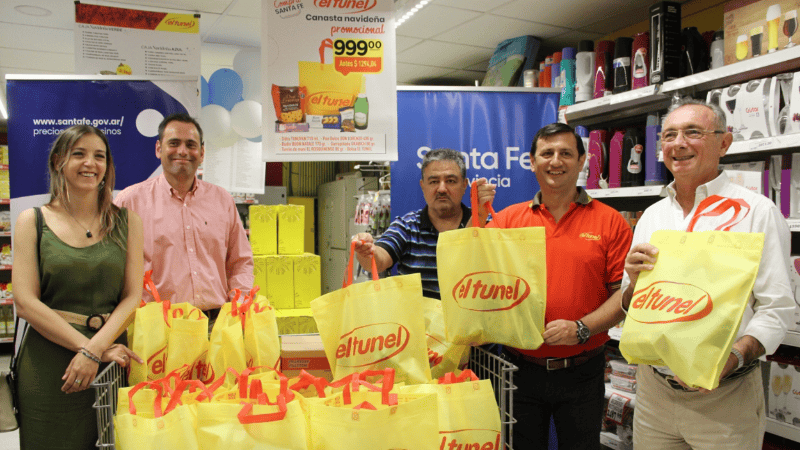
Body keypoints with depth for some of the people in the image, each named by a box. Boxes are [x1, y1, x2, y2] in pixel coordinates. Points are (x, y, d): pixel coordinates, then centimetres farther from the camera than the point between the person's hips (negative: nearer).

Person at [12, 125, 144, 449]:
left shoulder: (126, 221, 6)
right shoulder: (32, 221, 3)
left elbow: (133, 296, 0)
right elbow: (25, 302, -5)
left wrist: (95, 350, -13)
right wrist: (86, 345, -14)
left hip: (110, 356, 1)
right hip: (47, 363, -1)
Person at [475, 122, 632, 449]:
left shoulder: (609, 222, -2)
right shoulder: (509, 218, 2)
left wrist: (581, 329, -18)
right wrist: (478, 218, -15)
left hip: (582, 373, -1)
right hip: (521, 369, 1)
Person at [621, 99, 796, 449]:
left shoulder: (756, 211, -6)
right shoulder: (652, 216, 7)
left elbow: (776, 308, -10)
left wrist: (734, 357, -25)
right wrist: (634, 282, -10)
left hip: (725, 396, -4)